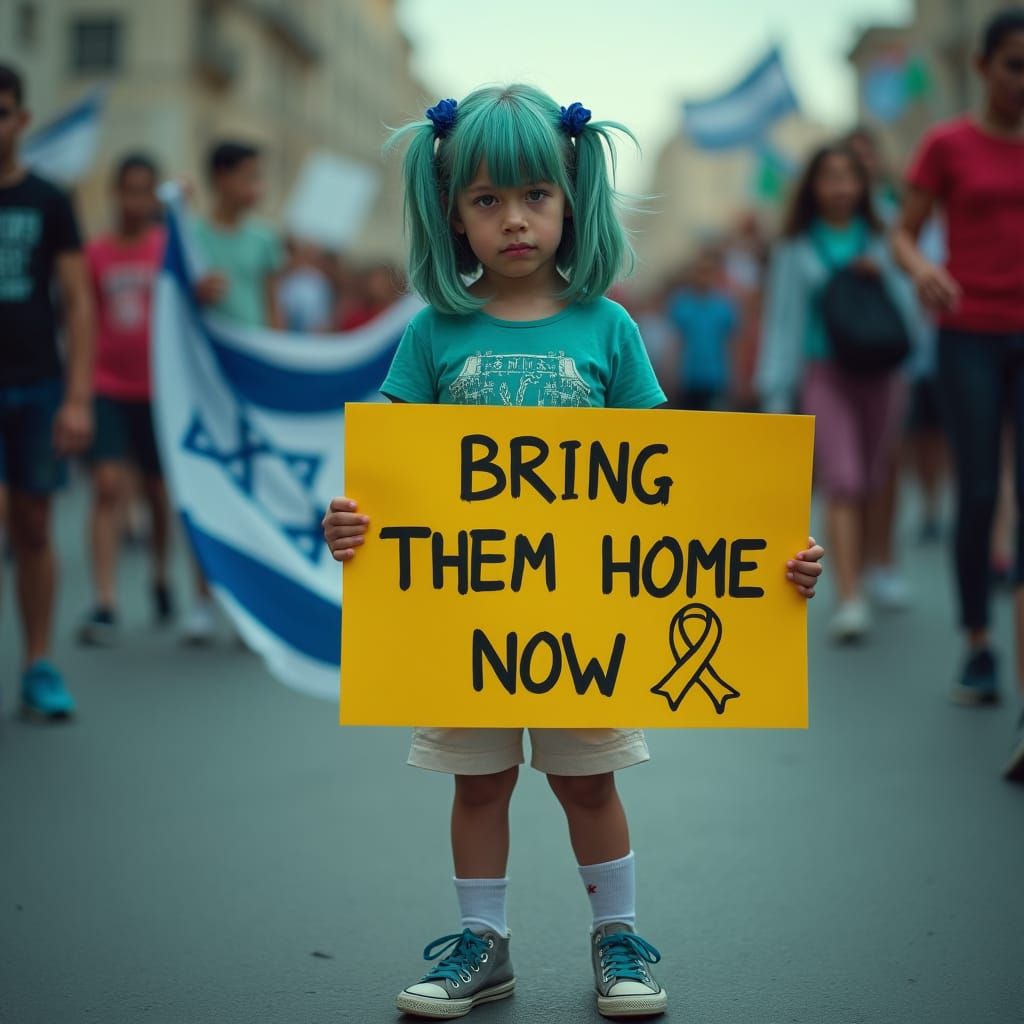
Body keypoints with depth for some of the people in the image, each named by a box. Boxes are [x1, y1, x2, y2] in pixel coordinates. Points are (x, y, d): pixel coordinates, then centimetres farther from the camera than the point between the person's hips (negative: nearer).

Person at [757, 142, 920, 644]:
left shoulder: (881, 241, 9)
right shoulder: (796, 248, 5)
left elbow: (908, 311, 9)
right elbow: (782, 320, 4)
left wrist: (883, 276, -9)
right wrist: (775, 396, 1)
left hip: (880, 372, 3)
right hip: (826, 373, -2)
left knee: (871, 484, 8)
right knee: (842, 484, -14)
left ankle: (863, 574, 26)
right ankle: (849, 599, -20)